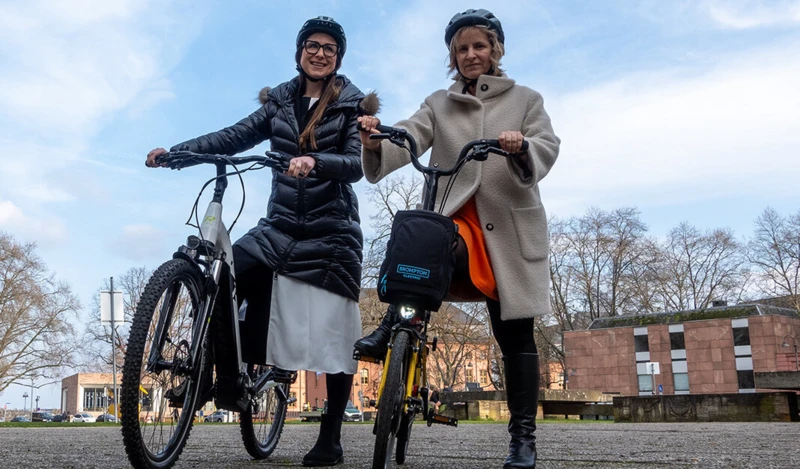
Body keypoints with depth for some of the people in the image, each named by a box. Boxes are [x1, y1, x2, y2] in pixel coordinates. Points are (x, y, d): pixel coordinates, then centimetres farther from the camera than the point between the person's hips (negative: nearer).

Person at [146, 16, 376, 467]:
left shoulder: (352, 106, 0)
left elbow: (357, 164, -13)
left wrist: (314, 162, -33)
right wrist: (175, 151, -13)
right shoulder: (280, 102, 10)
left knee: (336, 335, -2)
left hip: (331, 231, -3)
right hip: (282, 225, 4)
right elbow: (236, 136, 0)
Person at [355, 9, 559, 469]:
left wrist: (522, 147, -27)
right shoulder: (439, 104, 14)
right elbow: (410, 138, -4)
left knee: (514, 331, 1)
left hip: (510, 225, 0)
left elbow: (549, 148, -2)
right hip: (455, 220, 0)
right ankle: (393, 327, -29)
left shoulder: (526, 99, 12)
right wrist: (376, 142, -27)